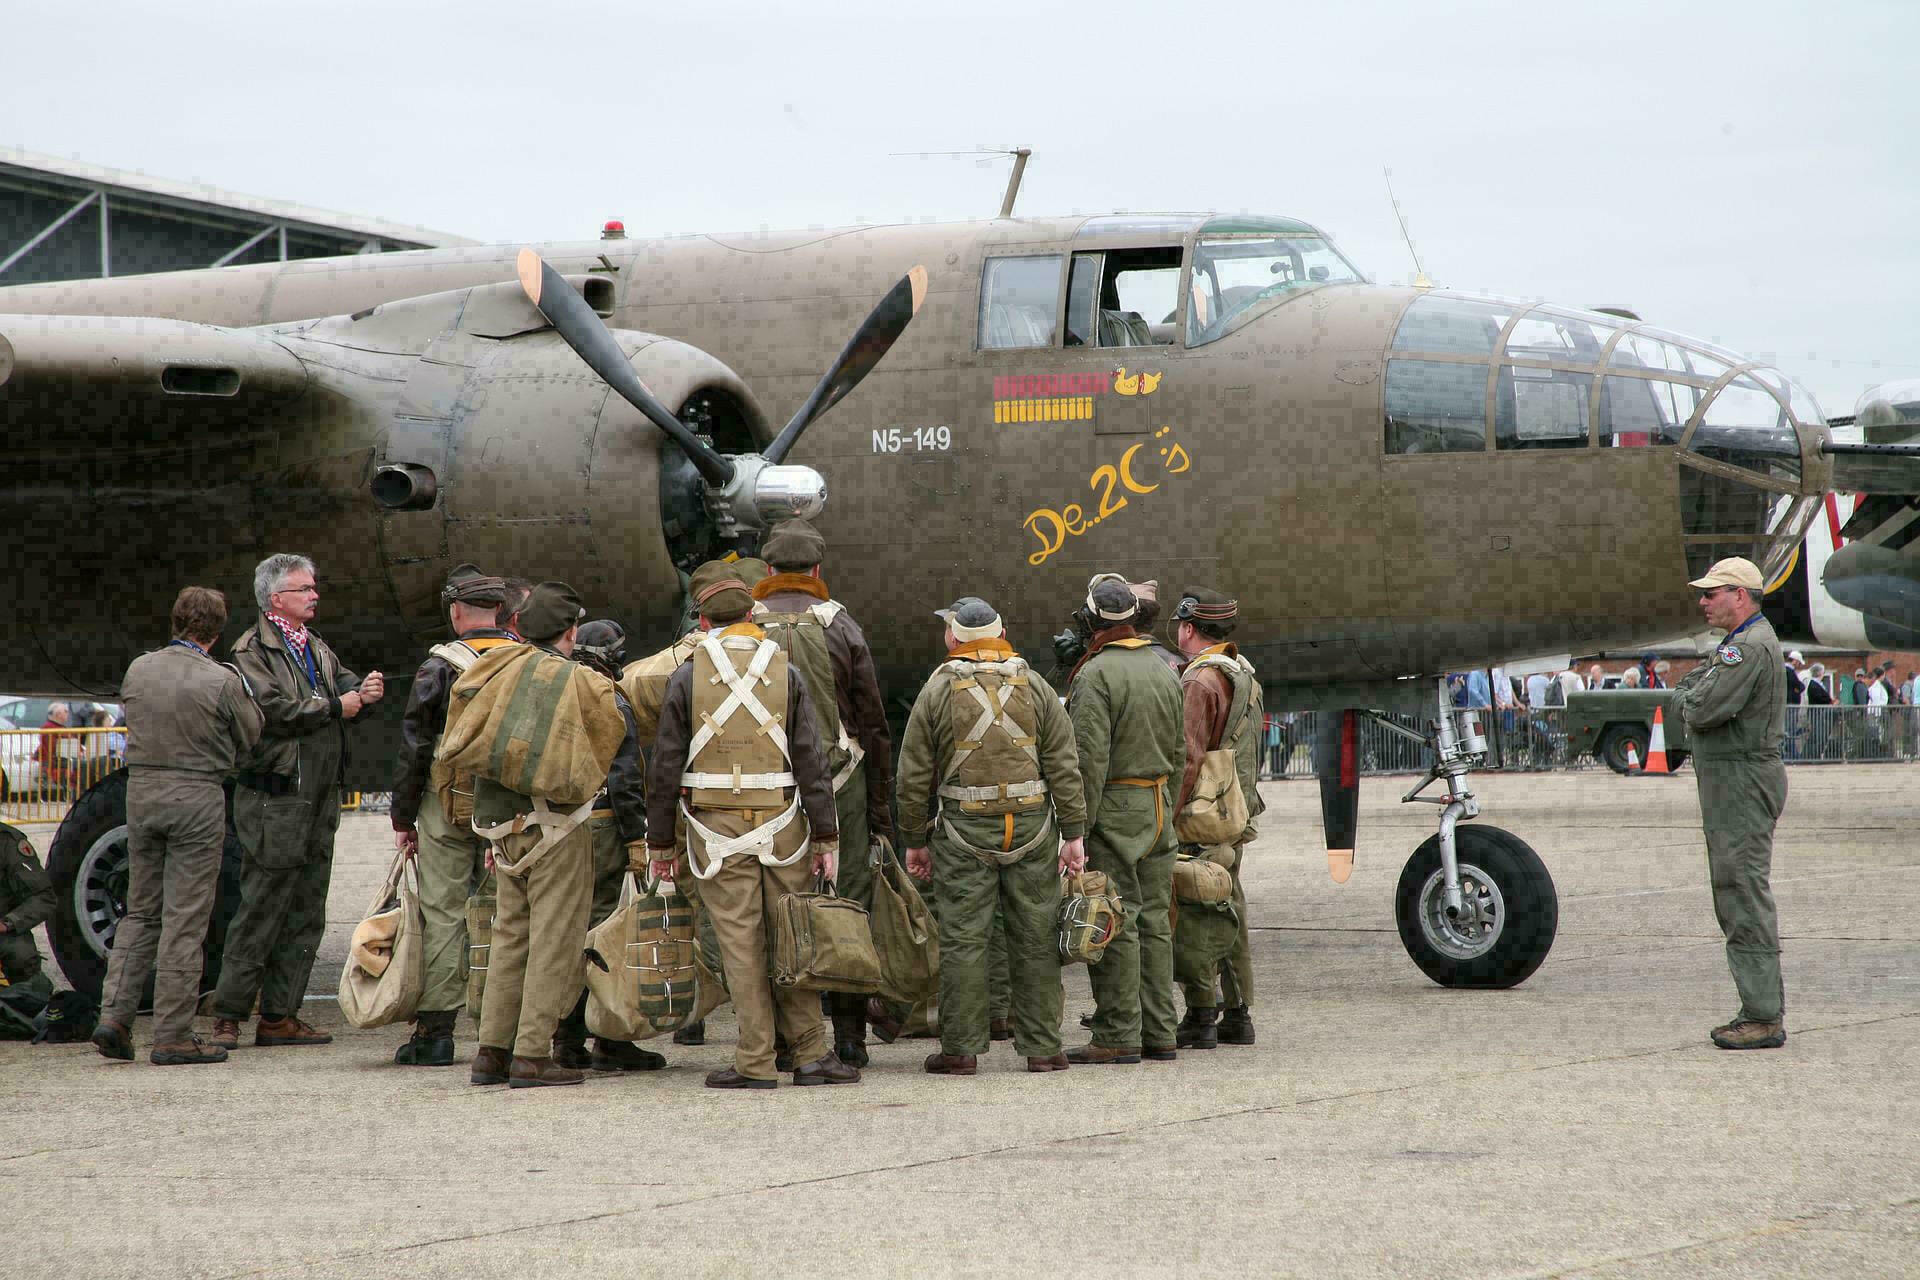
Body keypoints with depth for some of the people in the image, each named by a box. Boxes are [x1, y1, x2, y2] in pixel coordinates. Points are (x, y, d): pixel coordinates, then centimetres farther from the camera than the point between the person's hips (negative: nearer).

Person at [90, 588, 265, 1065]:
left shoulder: (138, 670, 3)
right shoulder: (222, 681, -11)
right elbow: (250, 737, 1)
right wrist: (244, 693, 17)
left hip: (141, 791, 5)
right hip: (198, 797, -5)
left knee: (140, 912, 16)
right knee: (185, 920, 0)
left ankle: (114, 1016, 6)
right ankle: (173, 1036, 1)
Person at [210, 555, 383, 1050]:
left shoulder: (317, 647, 18)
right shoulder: (252, 650, -7)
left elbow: (345, 688, 13)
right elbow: (275, 710, -19)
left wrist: (365, 690, -10)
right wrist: (337, 706, -10)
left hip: (319, 801, 8)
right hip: (275, 800, -8)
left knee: (306, 915, 9)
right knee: (261, 911, -8)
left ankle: (279, 1016, 14)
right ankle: (227, 1016, -2)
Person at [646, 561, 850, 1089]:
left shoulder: (687, 677, 0)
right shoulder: (786, 673, 4)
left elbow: (665, 765, 0)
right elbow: (812, 761, 1)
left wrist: (661, 841, 7)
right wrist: (826, 836, 3)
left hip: (717, 828, -1)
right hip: (782, 826, 1)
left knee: (741, 944, 0)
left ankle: (756, 1062, 1)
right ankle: (810, 1054, 7)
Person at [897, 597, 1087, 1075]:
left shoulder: (937, 691, -1)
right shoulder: (1034, 686, 5)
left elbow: (915, 776, 1)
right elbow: (1064, 766, 1)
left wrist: (916, 840, 9)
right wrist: (1074, 833, 3)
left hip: (963, 829, -2)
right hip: (1032, 828, 2)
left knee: (963, 939, 1)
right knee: (1034, 938, 7)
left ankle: (960, 1049, 2)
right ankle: (1041, 1048, 9)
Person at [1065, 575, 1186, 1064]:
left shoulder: (1096, 674, -12)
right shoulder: (1164, 671, 13)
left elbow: (1090, 758, -18)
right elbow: (1179, 752, 17)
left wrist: (1079, 826, -15)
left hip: (1114, 805, -8)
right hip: (1158, 807, 8)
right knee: (1154, 922, 11)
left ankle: (1119, 1036, -5)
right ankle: (1160, 1033, 14)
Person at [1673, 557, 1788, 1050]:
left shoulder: (1751, 647, -16)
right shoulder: (1737, 645, 20)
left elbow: (1701, 710, -21)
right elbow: (1681, 698, 20)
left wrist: (1691, 699, -1)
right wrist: (1694, 698, 0)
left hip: (1744, 782, -11)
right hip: (1729, 784, 11)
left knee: (1746, 899, -11)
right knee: (1737, 898, 13)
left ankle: (1764, 1018, -11)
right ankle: (1762, 1009, 18)